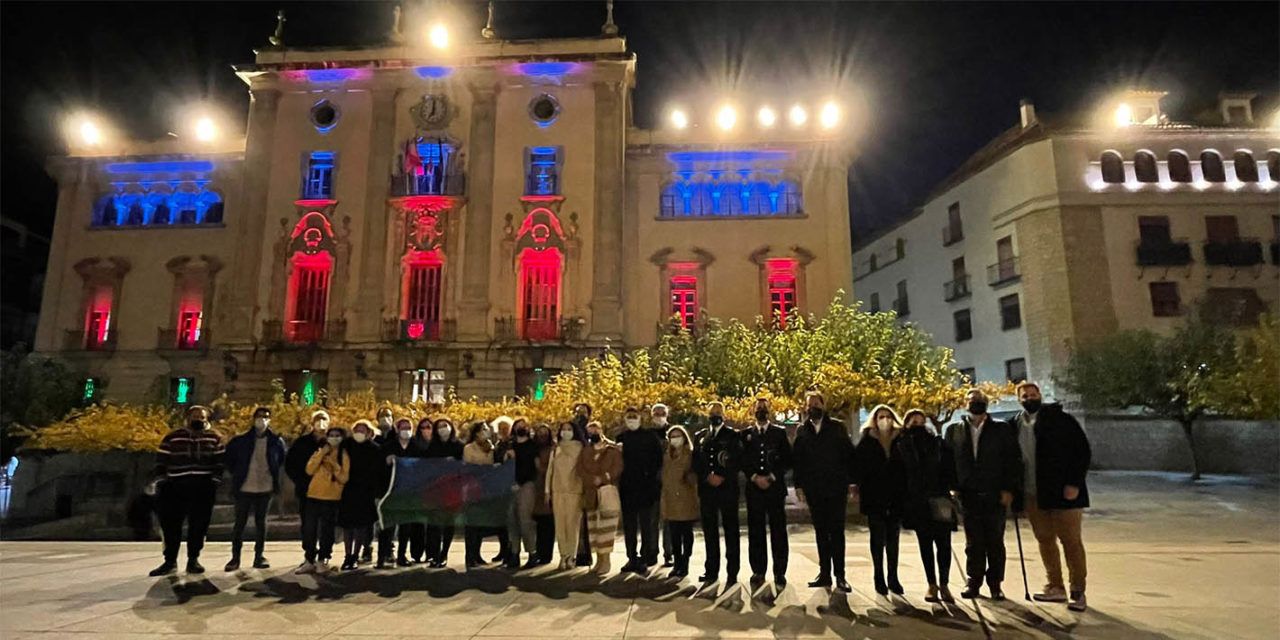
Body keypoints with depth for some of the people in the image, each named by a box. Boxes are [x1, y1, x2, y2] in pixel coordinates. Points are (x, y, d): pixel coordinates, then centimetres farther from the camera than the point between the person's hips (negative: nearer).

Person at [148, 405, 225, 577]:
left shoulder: (214, 438, 7)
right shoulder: (172, 437, 5)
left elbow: (220, 461, 7)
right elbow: (161, 461, 5)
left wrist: (216, 479, -1)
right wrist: (158, 480, -3)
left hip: (203, 488, 0)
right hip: (176, 487, 0)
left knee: (199, 524, 4)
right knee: (171, 524, 2)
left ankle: (193, 559, 15)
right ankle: (170, 561, 13)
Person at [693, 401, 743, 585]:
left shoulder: (732, 435, 4)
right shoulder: (700, 436, 14)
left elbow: (738, 460, -2)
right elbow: (696, 462, 10)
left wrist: (722, 477, -11)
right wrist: (708, 477, -5)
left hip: (727, 488, -3)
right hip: (706, 489, 3)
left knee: (730, 530, 0)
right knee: (710, 531, 6)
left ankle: (732, 572, 5)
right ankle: (711, 570, 15)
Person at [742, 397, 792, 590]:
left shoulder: (780, 432, 8)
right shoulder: (746, 434, 10)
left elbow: (787, 459, 3)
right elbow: (742, 460, 6)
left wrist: (771, 477, -6)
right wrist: (755, 477, -7)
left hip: (775, 488, -1)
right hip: (754, 488, 1)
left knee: (778, 531, -1)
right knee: (755, 532, 2)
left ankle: (779, 573, 6)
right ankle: (758, 572, 9)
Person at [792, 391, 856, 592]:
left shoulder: (837, 427, 4)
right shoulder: (802, 430, 8)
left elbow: (849, 454, 0)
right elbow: (797, 459, 7)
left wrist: (851, 482, -7)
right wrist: (799, 485, 1)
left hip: (836, 487, -2)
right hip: (813, 490, 2)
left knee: (836, 531, 0)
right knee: (820, 532, 8)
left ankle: (840, 575, 5)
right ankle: (824, 573, 14)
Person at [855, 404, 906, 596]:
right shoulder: (866, 440, 0)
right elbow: (858, 464, -3)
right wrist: (859, 486, -10)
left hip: (896, 497, 2)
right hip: (874, 496, -2)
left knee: (893, 539, 9)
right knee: (878, 538, 5)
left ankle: (893, 578, 18)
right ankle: (879, 578, 14)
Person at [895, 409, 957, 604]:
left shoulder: (938, 443, 6)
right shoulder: (900, 447, 4)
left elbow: (950, 468, 2)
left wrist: (948, 488, -12)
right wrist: (903, 498, -3)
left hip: (939, 501, 0)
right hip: (916, 502, 0)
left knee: (943, 543, -3)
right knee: (925, 544, 7)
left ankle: (943, 584, 9)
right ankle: (932, 584, 16)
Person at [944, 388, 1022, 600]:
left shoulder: (1002, 429, 5)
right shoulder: (954, 430, 7)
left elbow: (1014, 460, 1)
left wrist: (1009, 489, -7)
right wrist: (952, 488, -1)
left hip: (995, 495, 0)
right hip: (969, 496, 1)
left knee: (995, 541, 5)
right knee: (973, 542, 5)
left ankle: (995, 584, 17)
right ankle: (973, 582, 15)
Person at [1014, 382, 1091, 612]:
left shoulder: (1060, 419, -5)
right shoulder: (1016, 425, 7)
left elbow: (1083, 451, -7)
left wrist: (1074, 484, -15)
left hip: (1063, 492, -5)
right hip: (1032, 496, 5)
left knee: (1071, 542, 3)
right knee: (1045, 541, 12)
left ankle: (1078, 592, 12)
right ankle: (1056, 587, 23)